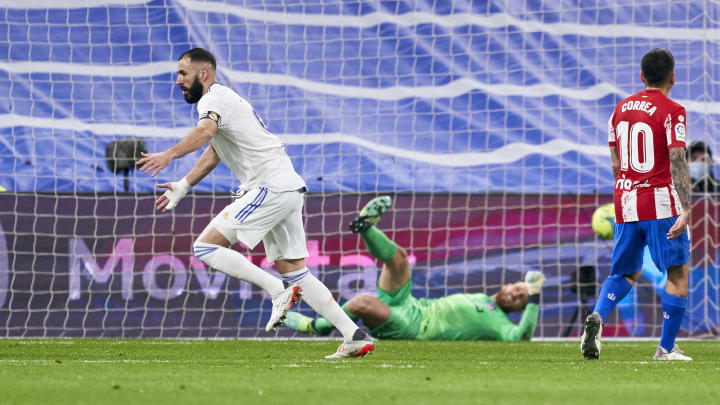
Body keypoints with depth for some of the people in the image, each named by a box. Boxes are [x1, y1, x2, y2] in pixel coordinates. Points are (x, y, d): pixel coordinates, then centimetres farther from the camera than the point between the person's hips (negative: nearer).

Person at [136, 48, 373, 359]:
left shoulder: (212, 99, -7)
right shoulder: (226, 98, 25)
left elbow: (206, 130, -31)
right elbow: (213, 152, 39)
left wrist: (169, 155, -46)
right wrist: (183, 186, 35)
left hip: (271, 188, -10)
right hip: (290, 189, 10)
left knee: (205, 246, -11)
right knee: (295, 273, 10)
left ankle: (278, 292, -16)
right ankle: (356, 337, 3)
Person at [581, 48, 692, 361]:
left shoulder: (621, 109, 11)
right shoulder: (672, 112, -8)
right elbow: (677, 163, -17)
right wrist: (685, 211, -21)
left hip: (625, 203, 6)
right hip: (661, 202, -6)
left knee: (626, 273, 16)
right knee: (678, 271, 4)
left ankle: (597, 317, -12)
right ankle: (666, 348, 2)